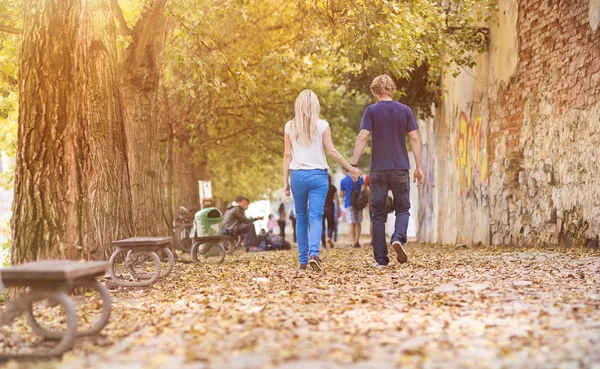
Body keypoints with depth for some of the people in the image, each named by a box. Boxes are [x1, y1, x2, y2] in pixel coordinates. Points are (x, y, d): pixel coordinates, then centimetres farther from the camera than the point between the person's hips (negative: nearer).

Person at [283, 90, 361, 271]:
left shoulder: (290, 126, 4)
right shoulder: (322, 125, -1)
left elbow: (287, 155, 3)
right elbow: (331, 151, -4)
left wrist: (285, 180, 6)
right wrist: (351, 168, 4)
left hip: (297, 175, 2)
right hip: (318, 175, -2)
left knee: (301, 218, 12)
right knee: (316, 217, -5)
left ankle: (303, 259, 13)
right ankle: (313, 253, -26)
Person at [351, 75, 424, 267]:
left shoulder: (371, 110, -1)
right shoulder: (405, 110, 4)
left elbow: (362, 137, -10)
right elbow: (414, 139, 0)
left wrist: (353, 164, -8)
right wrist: (419, 167, 4)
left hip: (378, 170, -1)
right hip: (401, 169, 1)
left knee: (378, 215, 7)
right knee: (402, 209, 15)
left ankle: (381, 259, 5)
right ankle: (399, 237, -14)